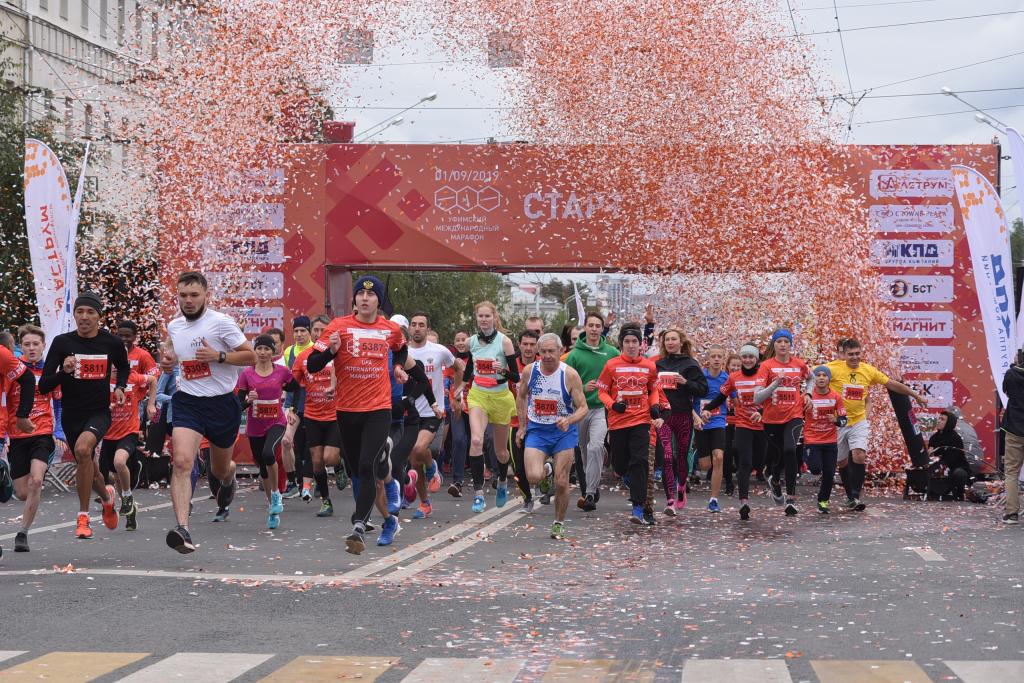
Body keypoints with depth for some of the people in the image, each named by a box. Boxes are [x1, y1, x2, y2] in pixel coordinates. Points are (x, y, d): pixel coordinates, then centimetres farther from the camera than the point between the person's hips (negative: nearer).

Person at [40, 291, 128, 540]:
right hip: (71, 415, 2)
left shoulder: (112, 343, -4)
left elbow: (124, 368, 20)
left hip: (100, 412, -2)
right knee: (86, 464, 17)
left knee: (82, 448, -31)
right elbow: (43, 386, -8)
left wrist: (120, 387, 2)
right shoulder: (62, 342, -7)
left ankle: (83, 516, -19)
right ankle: (106, 495, 53)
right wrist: (63, 371, -25)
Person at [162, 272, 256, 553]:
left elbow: (251, 356, -9)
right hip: (187, 401, 2)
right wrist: (169, 354, 6)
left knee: (220, 469, 17)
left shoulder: (221, 322, -11)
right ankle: (182, 529, -28)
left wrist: (218, 356, -22)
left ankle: (228, 478, 57)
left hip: (222, 403, -2)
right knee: (182, 462, -22)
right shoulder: (174, 326, 5)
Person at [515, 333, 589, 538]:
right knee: (533, 477, -18)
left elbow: (583, 408, -9)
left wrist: (569, 420, -29)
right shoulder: (529, 371, -6)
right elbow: (521, 397, 13)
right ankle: (544, 469, 20)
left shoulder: (570, 374, -13)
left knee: (561, 483, -1)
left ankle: (559, 523, 21)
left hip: (563, 432, -1)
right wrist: (522, 426, 12)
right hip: (536, 430, 1)